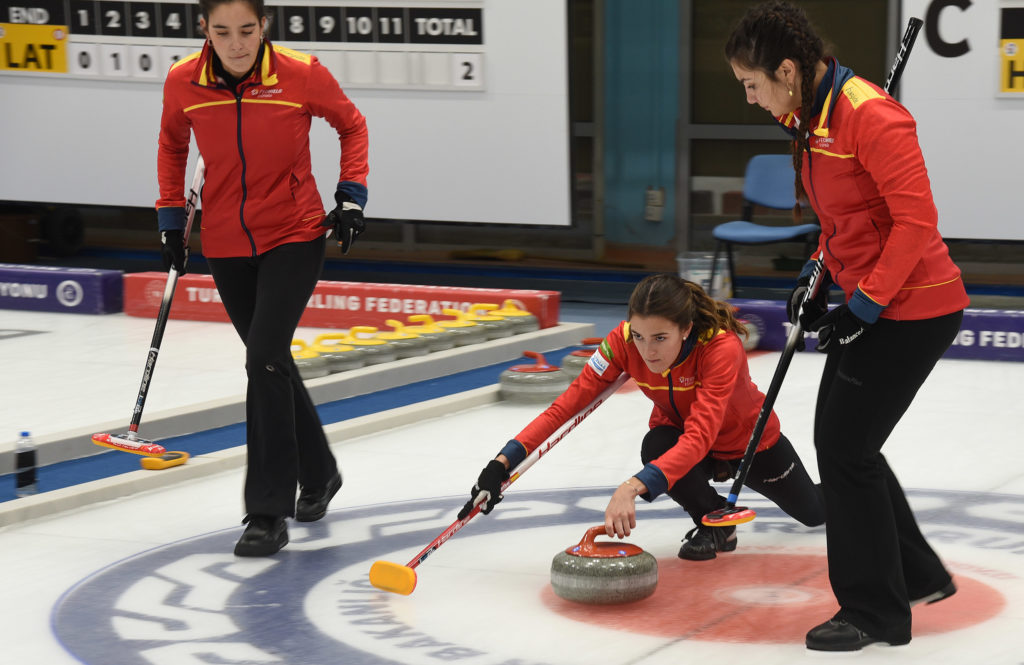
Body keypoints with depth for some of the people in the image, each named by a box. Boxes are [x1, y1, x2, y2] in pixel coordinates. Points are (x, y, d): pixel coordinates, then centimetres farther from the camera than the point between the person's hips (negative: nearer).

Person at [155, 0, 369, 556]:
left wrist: (351, 196, -3)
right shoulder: (182, 83, -9)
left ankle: (268, 513, -12)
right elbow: (172, 145, 12)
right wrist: (171, 218, 10)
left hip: (295, 237, -4)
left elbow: (351, 125, 4)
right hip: (226, 244, 4)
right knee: (271, 363, 15)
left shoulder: (302, 75, -16)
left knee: (264, 358, -17)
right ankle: (318, 475, 38)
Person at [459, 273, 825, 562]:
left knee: (815, 512, 16)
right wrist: (504, 462, -43)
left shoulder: (722, 346, -43)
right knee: (656, 447, -34)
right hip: (679, 432, 2)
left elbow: (699, 438, -53)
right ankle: (715, 523, -4)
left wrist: (632, 488, -66)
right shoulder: (624, 341, -31)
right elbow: (568, 403, -32)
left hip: (750, 440, -2)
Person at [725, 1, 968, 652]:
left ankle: (876, 611, 7)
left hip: (913, 309, -10)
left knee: (845, 449, -7)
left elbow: (916, 220, -24)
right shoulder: (811, 117, 8)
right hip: (870, 301, 10)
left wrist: (866, 303, -20)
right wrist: (817, 276, 10)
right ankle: (919, 574, 30)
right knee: (840, 441, 16)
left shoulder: (869, 115, -23)